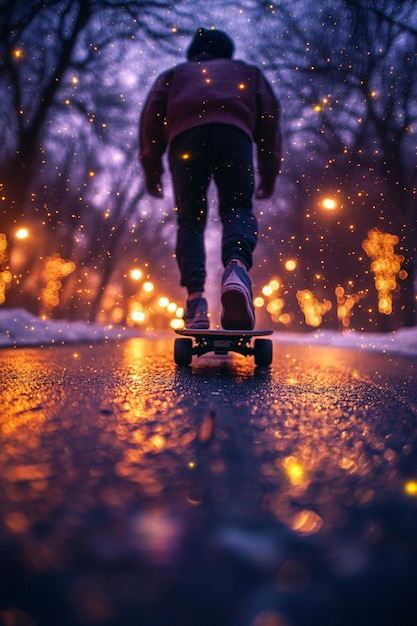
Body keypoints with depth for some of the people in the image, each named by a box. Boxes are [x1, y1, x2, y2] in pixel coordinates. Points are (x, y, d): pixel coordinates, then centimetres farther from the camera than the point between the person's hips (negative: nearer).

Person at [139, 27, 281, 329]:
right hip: (234, 132, 0)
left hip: (185, 136, 1)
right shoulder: (248, 71, 37)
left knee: (190, 219, 3)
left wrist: (151, 168, 17)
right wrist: (269, 173, 19)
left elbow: (152, 113, 21)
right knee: (238, 208, -2)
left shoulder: (175, 73, 37)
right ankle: (237, 266, -36)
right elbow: (269, 113, 22)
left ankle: (195, 299, -16)